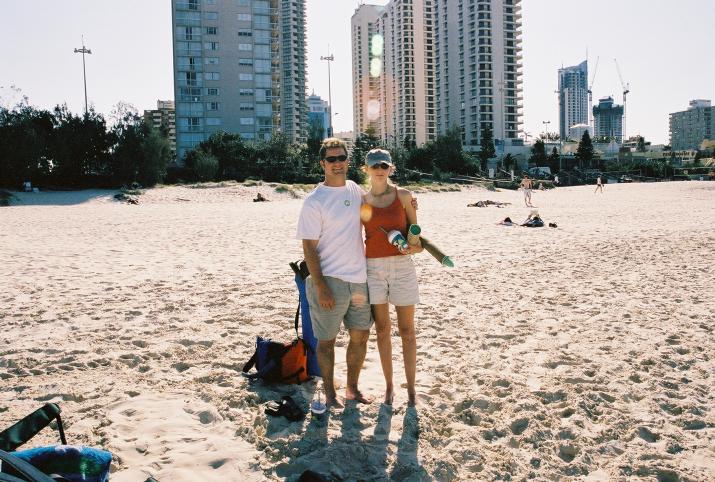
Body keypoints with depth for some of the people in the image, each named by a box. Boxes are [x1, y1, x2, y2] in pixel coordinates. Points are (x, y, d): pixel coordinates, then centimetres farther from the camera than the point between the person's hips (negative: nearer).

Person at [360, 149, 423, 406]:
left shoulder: (403, 195, 0)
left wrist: (416, 246, -17)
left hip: (401, 264, -1)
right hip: (373, 267, 1)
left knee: (407, 330, 4)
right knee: (382, 330, 8)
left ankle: (411, 387, 16)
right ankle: (389, 385, 21)